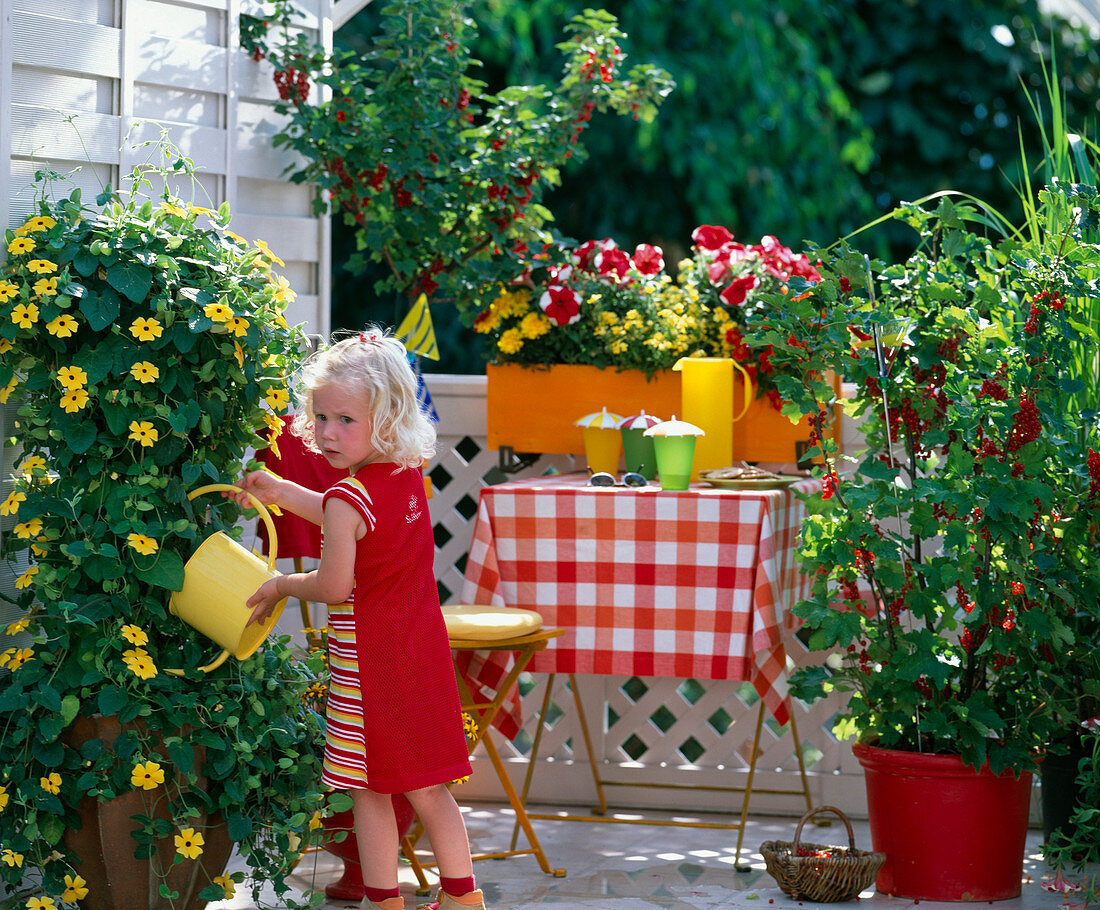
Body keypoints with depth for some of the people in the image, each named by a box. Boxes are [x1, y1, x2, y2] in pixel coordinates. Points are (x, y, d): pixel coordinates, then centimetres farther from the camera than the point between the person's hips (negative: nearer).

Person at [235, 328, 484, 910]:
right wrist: (280, 492, 20)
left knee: (369, 791, 6)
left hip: (369, 660, -8)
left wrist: (280, 586, -2)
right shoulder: (409, 475, 4)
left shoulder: (347, 499, -21)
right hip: (422, 648, 8)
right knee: (426, 786, 16)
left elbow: (334, 585, -20)